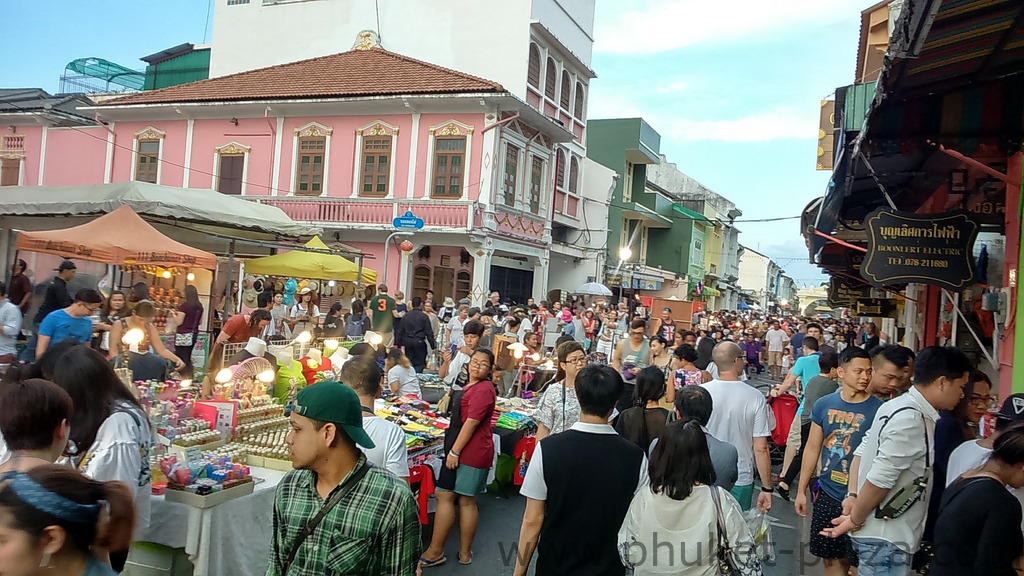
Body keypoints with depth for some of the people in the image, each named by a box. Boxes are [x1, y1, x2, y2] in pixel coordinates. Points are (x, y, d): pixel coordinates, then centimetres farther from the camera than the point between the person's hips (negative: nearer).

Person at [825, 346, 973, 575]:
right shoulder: (911, 420, -22)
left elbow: (862, 452, 13)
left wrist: (853, 495, 5)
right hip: (885, 539, -9)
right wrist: (855, 520, -13)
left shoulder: (897, 406, 8)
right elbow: (880, 479, -24)